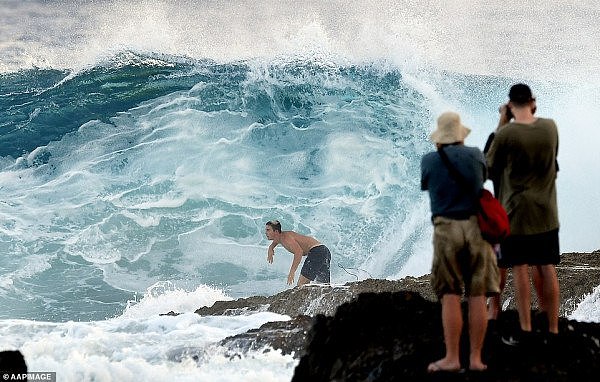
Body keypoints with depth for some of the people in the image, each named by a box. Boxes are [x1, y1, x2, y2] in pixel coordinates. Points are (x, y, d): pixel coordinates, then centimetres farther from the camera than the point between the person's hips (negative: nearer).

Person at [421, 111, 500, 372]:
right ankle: (476, 358, 3)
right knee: (477, 297, 2)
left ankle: (452, 358, -2)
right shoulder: (475, 155, 3)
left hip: (446, 230, -2)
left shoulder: (429, 161, -2)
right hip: (477, 227, 2)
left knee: (450, 296, 1)